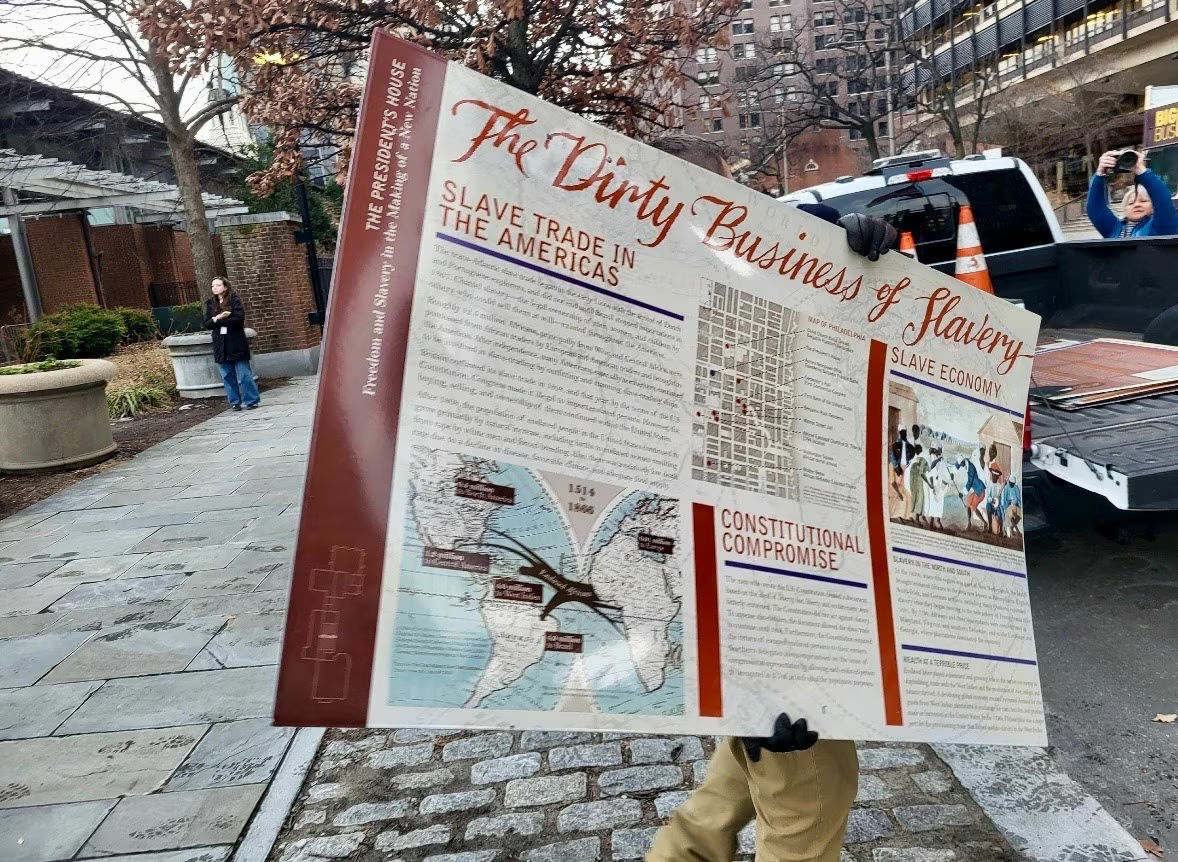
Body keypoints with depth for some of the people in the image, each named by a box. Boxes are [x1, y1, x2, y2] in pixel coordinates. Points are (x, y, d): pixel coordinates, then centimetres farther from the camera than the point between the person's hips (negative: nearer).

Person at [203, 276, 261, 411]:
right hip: (220, 344, 5)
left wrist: (218, 321, -13)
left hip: (236, 343, -5)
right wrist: (216, 319, -15)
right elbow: (206, 324, 5)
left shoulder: (235, 300, -3)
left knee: (244, 374, -3)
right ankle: (235, 402, 15)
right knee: (227, 376, 7)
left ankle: (252, 400, 5)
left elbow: (239, 318, -15)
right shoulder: (210, 303, 11)